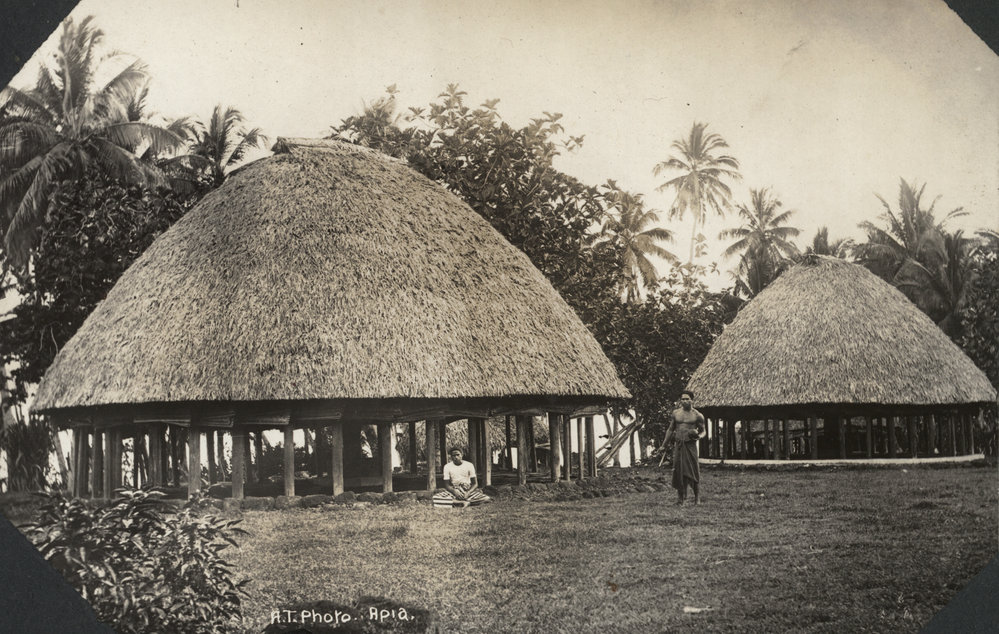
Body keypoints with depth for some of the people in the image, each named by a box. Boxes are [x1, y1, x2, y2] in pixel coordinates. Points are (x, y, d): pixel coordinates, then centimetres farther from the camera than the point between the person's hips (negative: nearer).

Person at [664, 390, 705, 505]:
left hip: (690, 445, -3)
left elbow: (702, 431, 9)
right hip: (678, 445, 3)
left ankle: (697, 497, 6)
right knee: (678, 470, 0)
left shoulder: (697, 416, 1)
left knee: (693, 470, -5)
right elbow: (670, 429, 19)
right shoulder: (676, 413, 11)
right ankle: (681, 496, 8)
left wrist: (697, 434, -14)